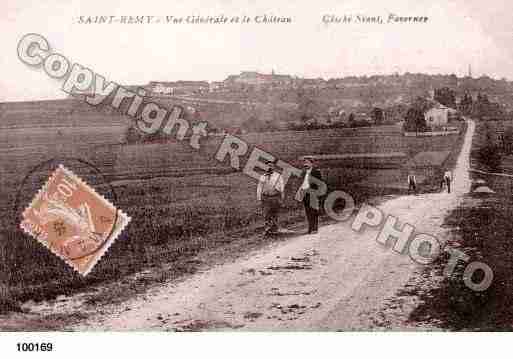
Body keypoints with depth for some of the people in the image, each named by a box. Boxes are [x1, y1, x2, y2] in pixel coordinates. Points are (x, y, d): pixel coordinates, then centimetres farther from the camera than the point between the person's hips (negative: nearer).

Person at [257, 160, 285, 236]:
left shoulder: (278, 176, 2)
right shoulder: (263, 177, 10)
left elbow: (282, 188, 4)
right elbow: (259, 188, 12)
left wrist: (281, 199, 0)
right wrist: (259, 199, 6)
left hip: (275, 198, -2)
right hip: (265, 198, 2)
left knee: (274, 215, 6)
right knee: (266, 215, -3)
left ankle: (274, 230, 18)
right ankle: (268, 229, 5)